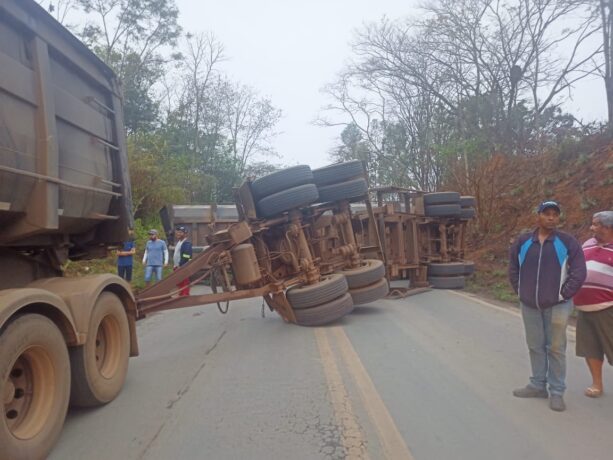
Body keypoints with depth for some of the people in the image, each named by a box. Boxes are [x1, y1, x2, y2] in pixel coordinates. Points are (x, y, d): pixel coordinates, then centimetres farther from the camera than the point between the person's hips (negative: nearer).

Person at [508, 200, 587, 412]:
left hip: (556, 306, -3)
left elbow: (579, 272, -7)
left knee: (556, 348, 4)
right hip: (529, 306, 3)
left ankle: (557, 392, 15)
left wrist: (563, 295, -8)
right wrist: (521, 291, 8)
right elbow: (513, 269, 13)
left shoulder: (568, 242, -6)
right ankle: (538, 385, 27)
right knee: (535, 346, 13)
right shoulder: (522, 242, 2)